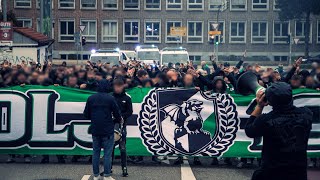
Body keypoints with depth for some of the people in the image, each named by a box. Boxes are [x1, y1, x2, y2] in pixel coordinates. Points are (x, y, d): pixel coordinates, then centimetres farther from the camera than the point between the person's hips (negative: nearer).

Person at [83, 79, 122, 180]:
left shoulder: (91, 98, 2)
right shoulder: (110, 99, -9)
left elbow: (86, 115, 6)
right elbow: (117, 114, -7)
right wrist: (118, 120, 14)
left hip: (95, 130, 4)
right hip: (107, 131, -4)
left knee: (96, 153, 12)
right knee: (107, 154, 2)